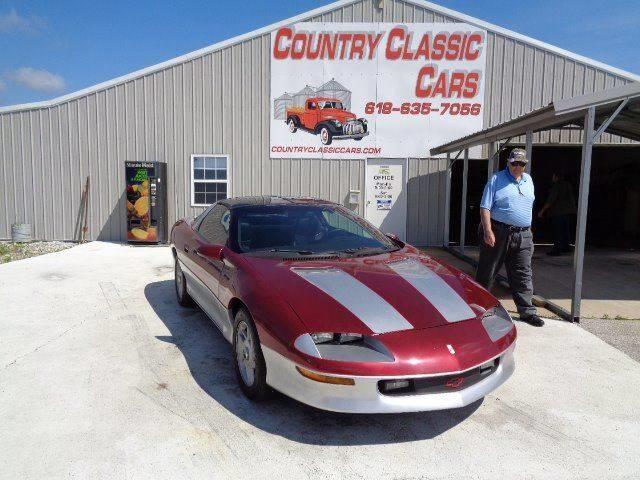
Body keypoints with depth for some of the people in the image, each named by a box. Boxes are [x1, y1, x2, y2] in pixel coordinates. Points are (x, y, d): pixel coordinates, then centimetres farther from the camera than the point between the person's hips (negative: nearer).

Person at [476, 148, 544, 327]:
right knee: (487, 271, 4)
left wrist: (528, 229, 18)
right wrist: (488, 231, -19)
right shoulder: (497, 180, -3)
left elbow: (529, 207, 23)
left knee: (523, 274, 5)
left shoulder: (528, 180, 16)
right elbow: (485, 207, -9)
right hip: (498, 232, -5)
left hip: (523, 235, 5)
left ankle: (527, 310, 11)